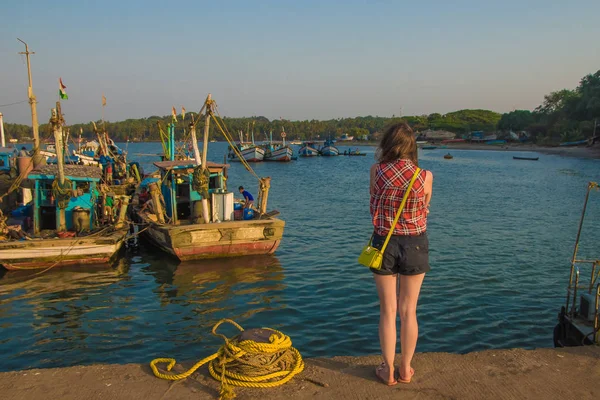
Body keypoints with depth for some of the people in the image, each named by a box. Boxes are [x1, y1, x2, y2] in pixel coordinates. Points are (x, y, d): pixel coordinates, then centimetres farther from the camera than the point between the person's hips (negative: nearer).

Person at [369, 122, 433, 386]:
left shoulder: (377, 170, -10)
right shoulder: (425, 176, -9)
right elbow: (424, 210, 5)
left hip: (384, 244, 0)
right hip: (415, 244, 1)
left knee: (388, 311, 12)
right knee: (408, 311, 14)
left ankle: (389, 371, 23)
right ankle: (405, 369, 27)